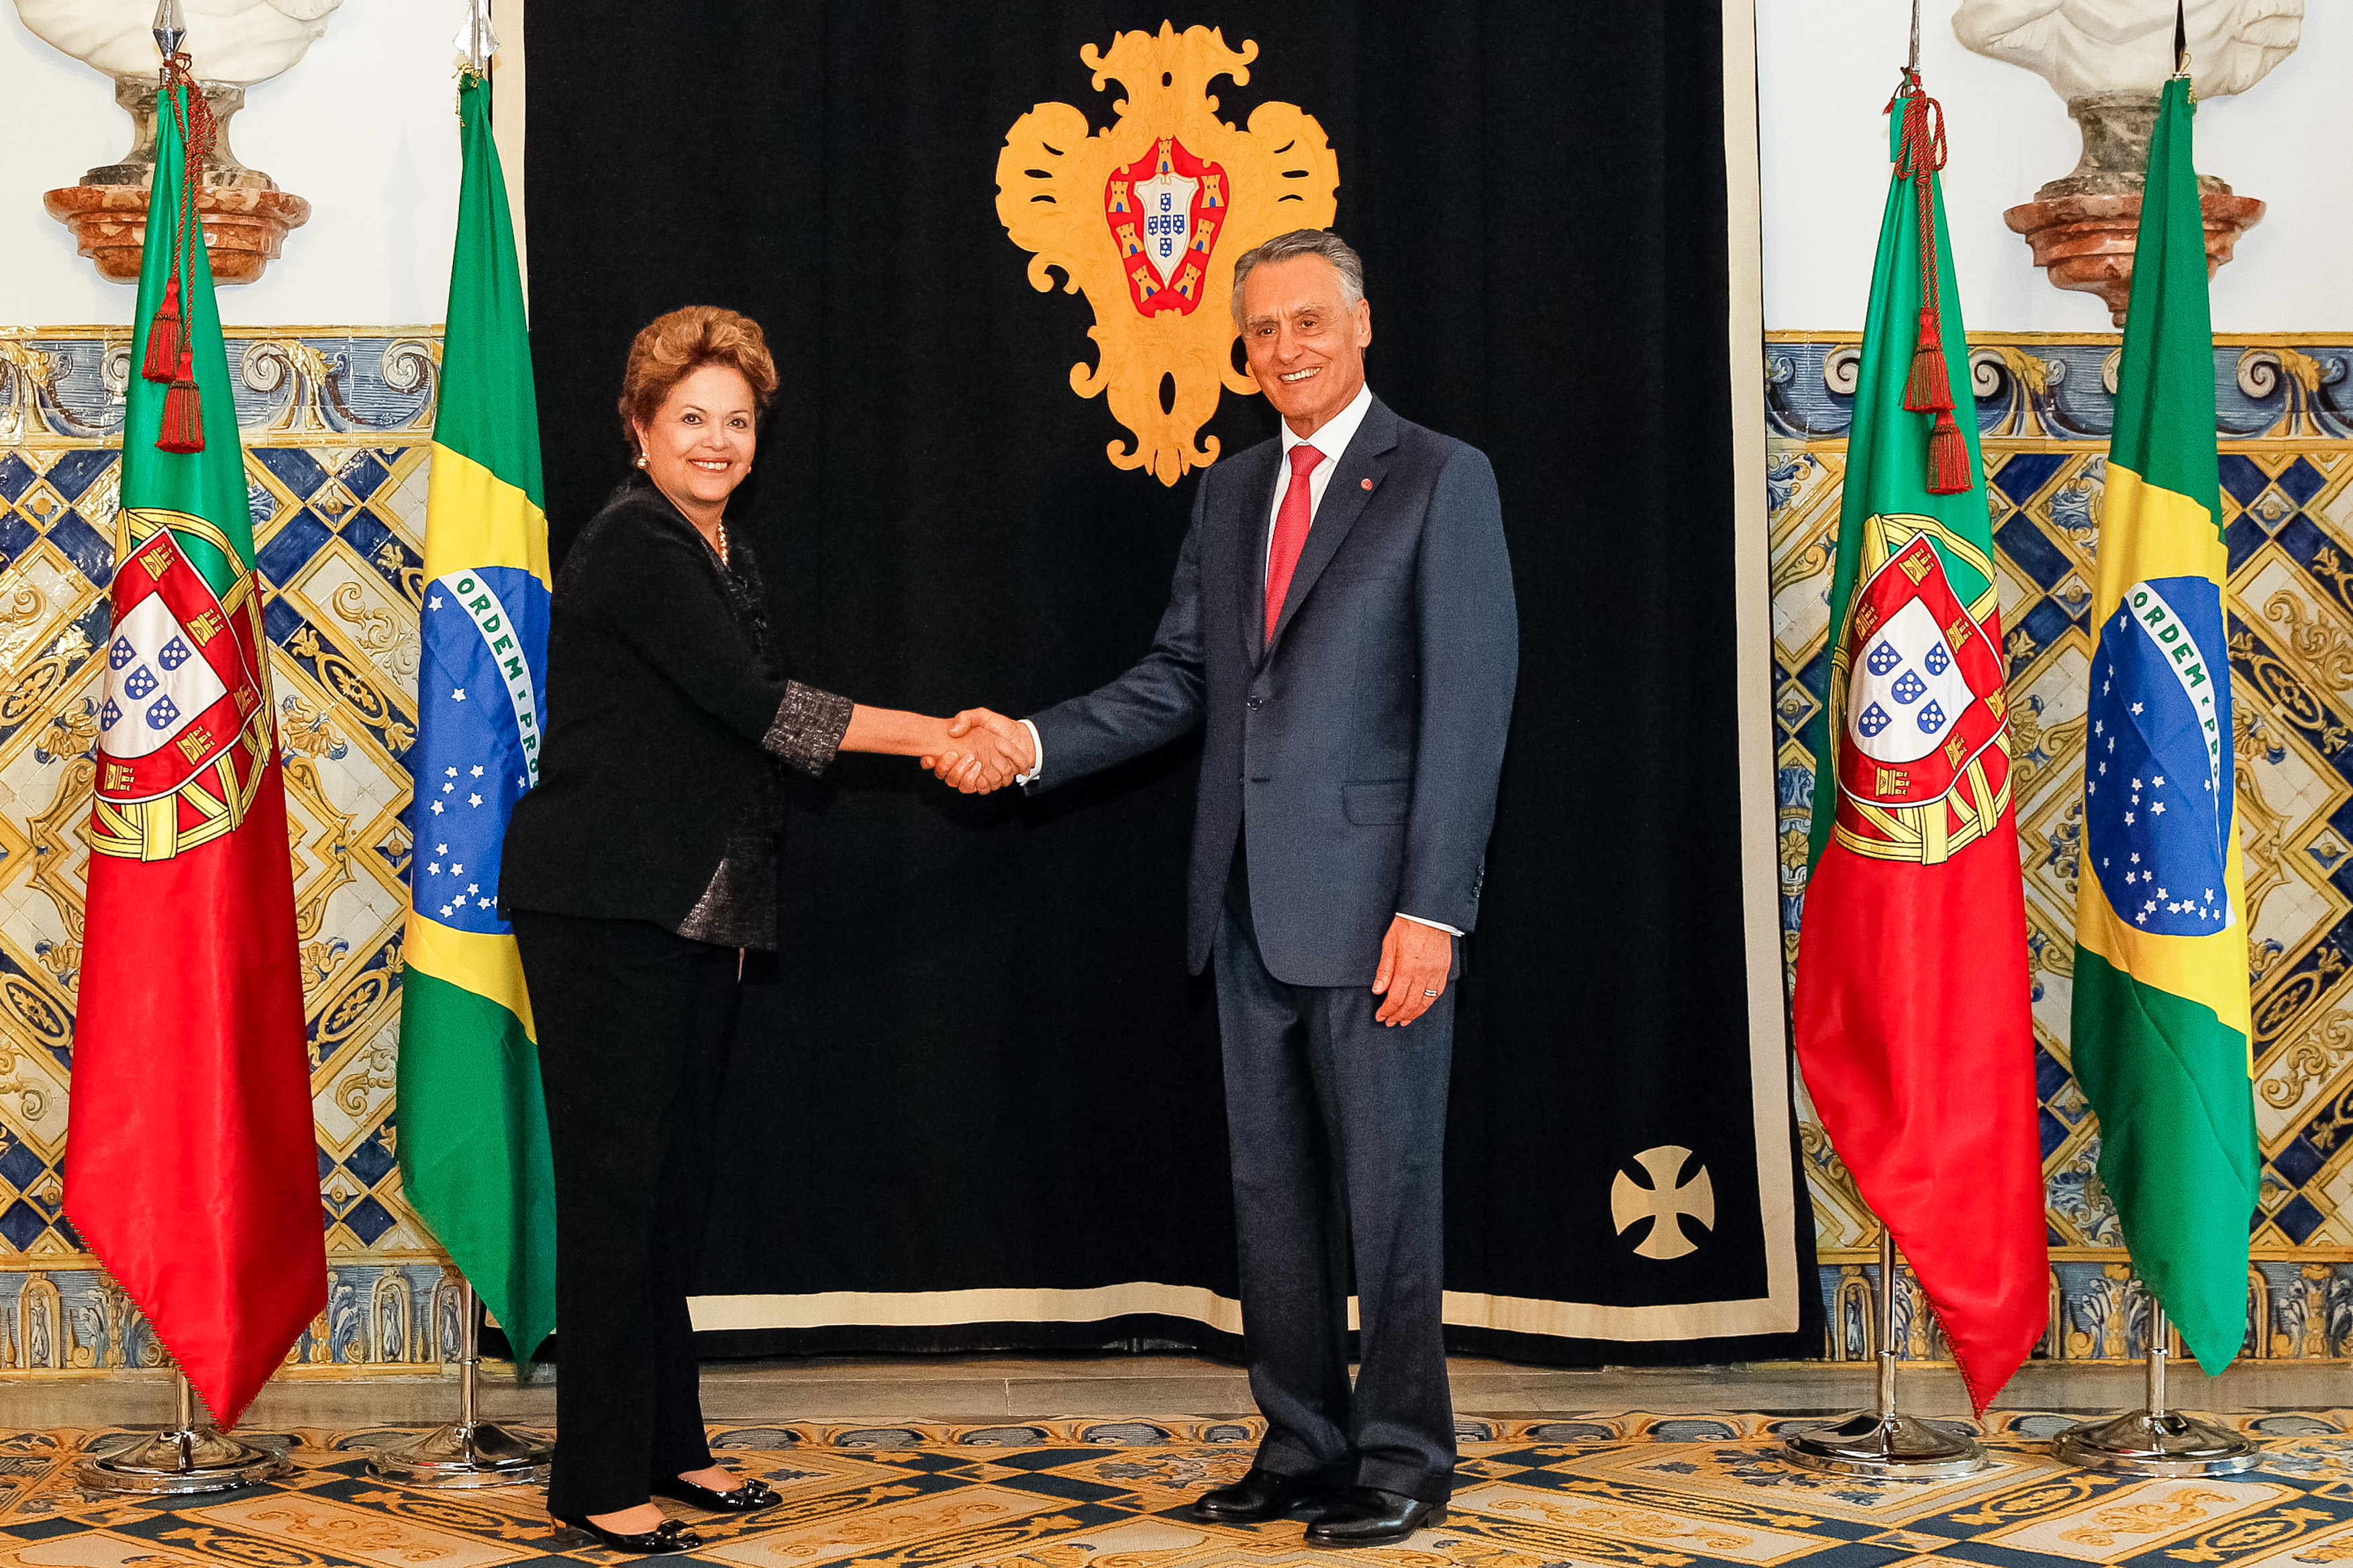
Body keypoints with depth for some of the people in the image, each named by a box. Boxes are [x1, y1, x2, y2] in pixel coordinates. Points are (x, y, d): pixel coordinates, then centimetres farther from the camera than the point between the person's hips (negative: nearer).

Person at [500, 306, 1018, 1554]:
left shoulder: (723, 556, 17)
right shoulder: (632, 549, -12)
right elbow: (756, 705, -19)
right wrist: (933, 736, -16)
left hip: (696, 913, 9)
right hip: (604, 908, -8)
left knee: (677, 1174, 12)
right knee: (615, 1177, -6)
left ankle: (667, 1442, 21)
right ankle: (599, 1480, 1)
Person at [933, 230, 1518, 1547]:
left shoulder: (1441, 480, -4)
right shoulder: (1230, 495, 16)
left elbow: (1469, 706, -10)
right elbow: (1180, 682, 16)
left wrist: (1432, 908, -16)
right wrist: (1034, 743, 0)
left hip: (1374, 900, -6)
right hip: (1252, 904, 7)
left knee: (1384, 1185, 0)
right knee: (1272, 1188, 12)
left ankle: (1403, 1461, 13)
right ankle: (1303, 1446, 23)